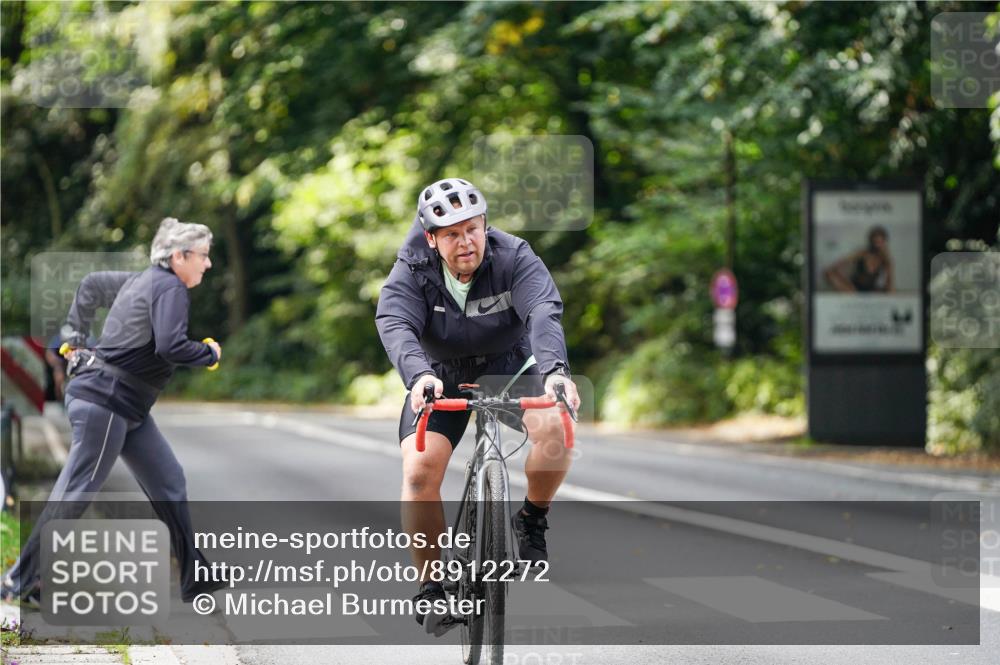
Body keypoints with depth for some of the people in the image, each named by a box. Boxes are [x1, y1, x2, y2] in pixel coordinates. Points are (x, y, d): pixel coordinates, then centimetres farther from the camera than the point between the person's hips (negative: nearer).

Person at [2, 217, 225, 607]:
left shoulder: (142, 281, 16)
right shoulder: (170, 288, -13)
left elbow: (91, 285, 29)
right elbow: (170, 346, -26)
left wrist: (77, 335, 30)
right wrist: (210, 354, -9)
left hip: (128, 409, 11)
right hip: (106, 400, -11)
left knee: (168, 481, 11)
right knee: (75, 494, -8)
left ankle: (195, 579, 16)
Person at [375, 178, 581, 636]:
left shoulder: (514, 258, -21)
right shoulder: (412, 271, -19)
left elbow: (544, 312, -37)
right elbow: (395, 324, -36)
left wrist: (554, 369, -57)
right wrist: (418, 375, -58)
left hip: (509, 366, 0)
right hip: (441, 376, 0)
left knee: (555, 427, -31)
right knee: (419, 471, -21)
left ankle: (531, 522, -3)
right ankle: (431, 588, -4)